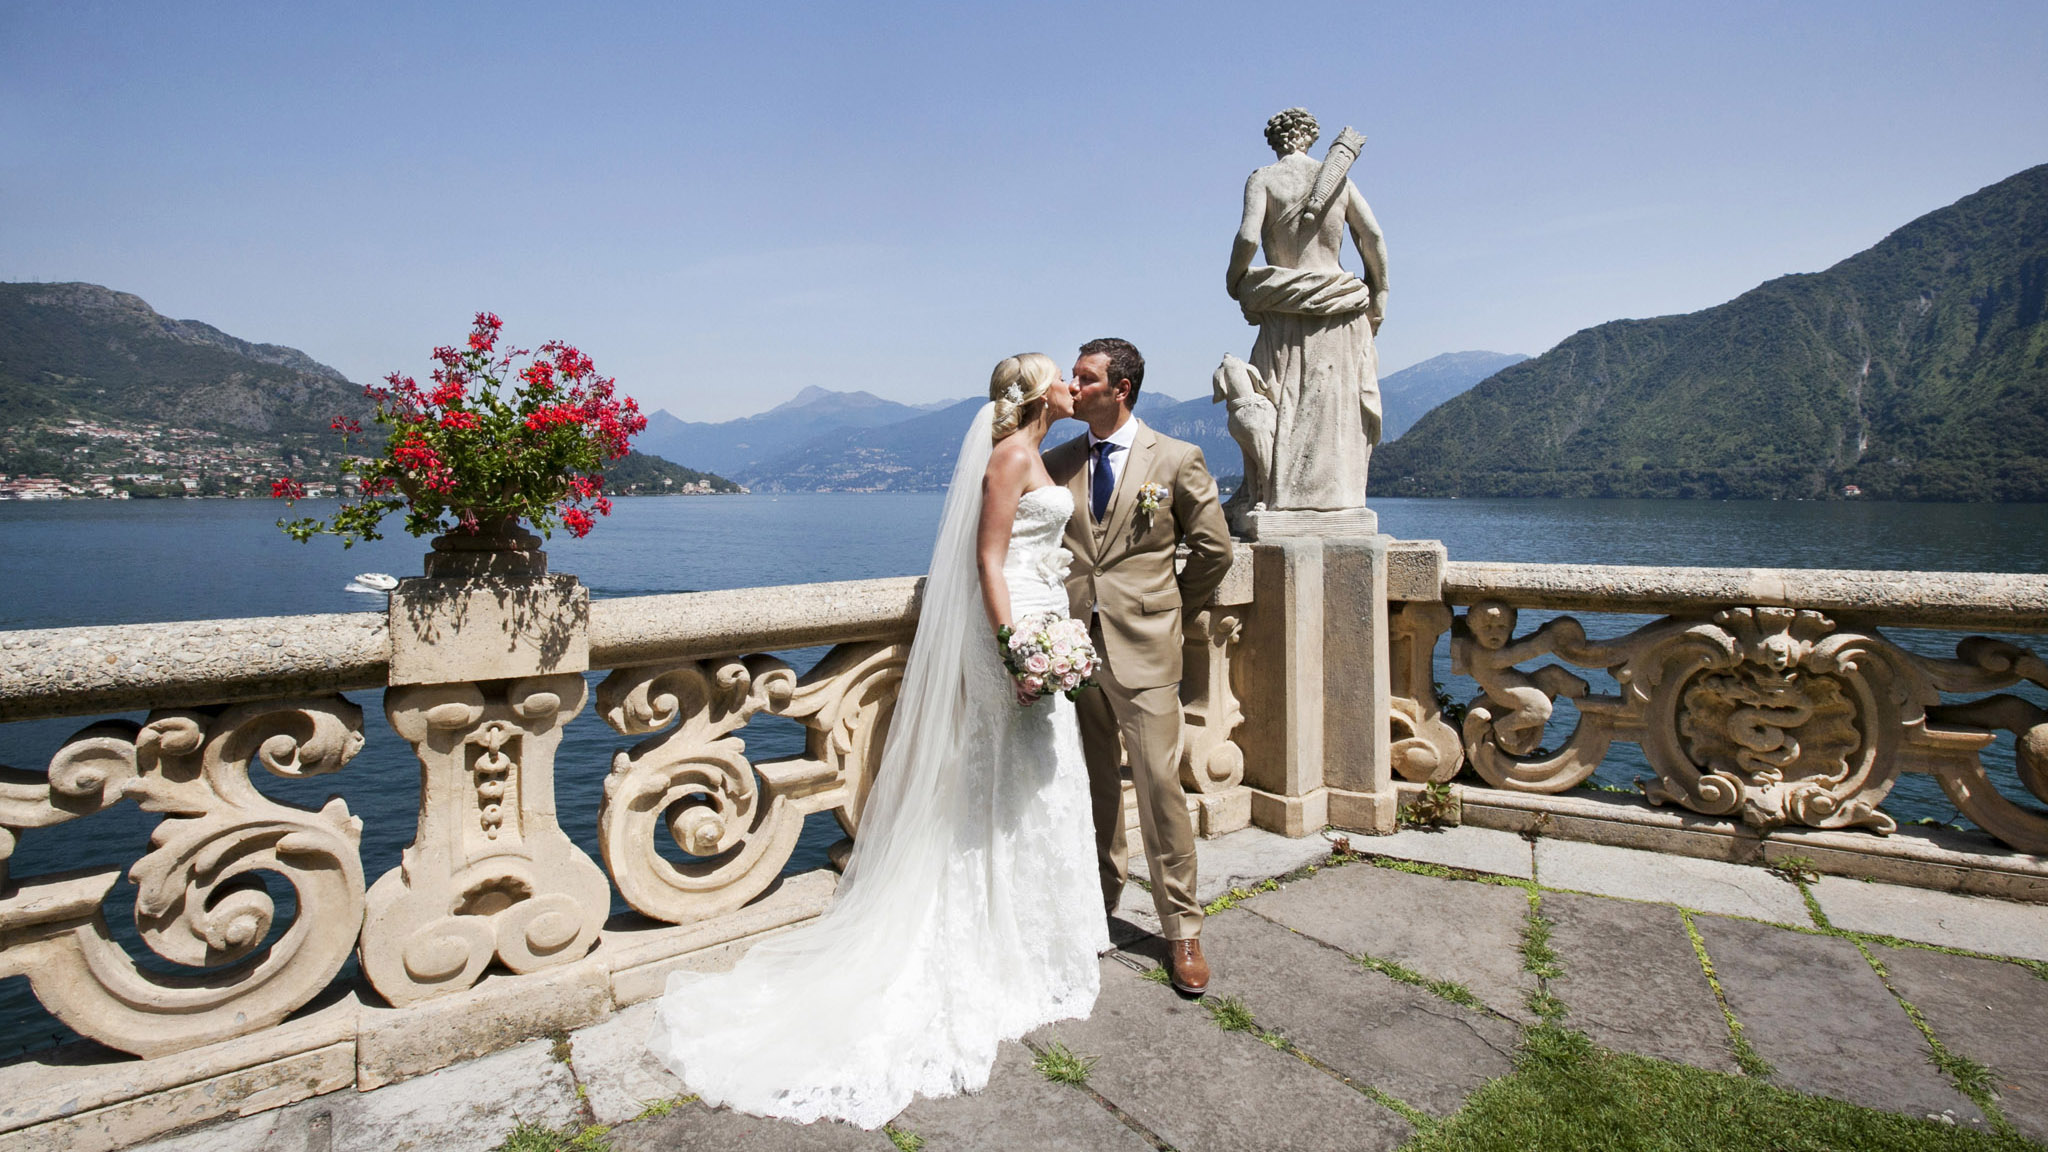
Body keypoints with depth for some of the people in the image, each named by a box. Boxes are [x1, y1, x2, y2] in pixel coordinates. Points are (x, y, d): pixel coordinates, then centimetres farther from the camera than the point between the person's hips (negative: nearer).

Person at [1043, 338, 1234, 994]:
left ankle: (1182, 930, 13)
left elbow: (1214, 549, 6)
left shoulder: (1176, 460, -1)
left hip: (1142, 646, -3)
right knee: (1091, 784, 13)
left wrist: (1170, 608, 8)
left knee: (1160, 785, -2)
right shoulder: (1056, 464, 8)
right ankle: (1101, 896, 32)